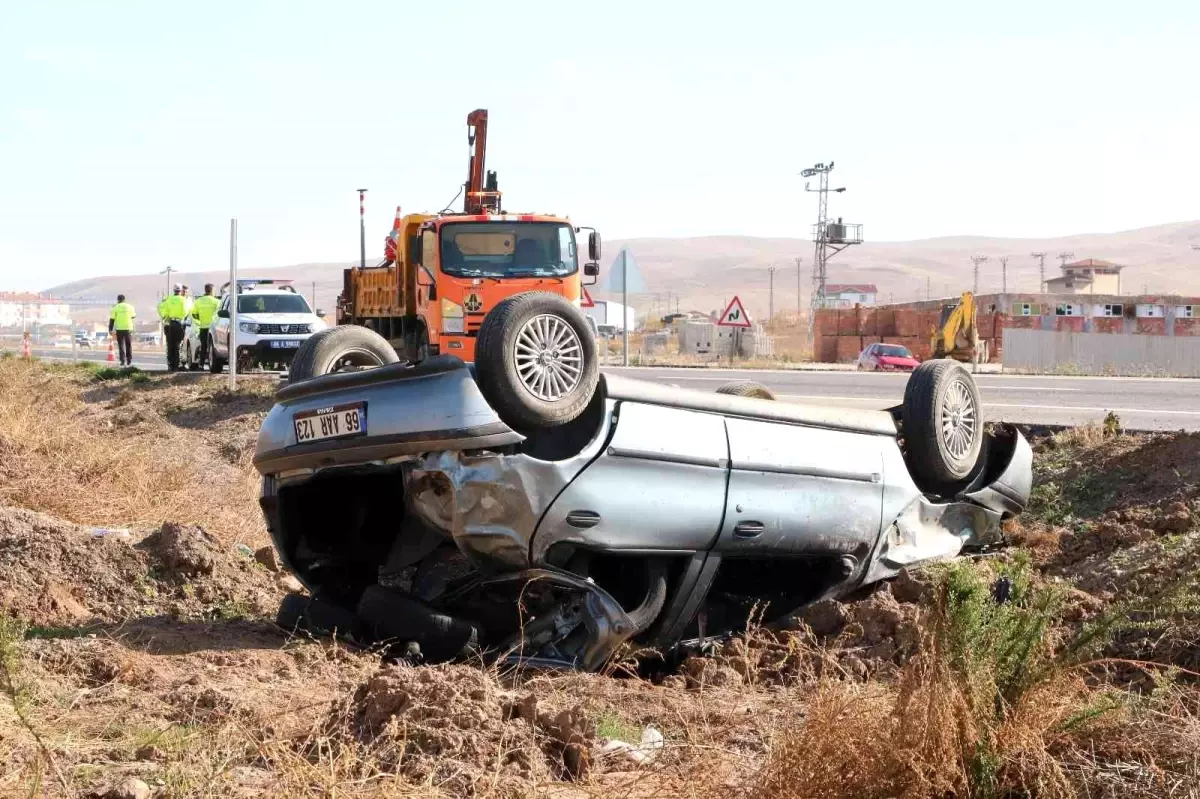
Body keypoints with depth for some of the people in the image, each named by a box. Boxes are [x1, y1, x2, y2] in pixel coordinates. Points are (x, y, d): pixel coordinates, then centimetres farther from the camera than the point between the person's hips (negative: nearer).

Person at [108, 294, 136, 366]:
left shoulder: (115, 308, -3)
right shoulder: (130, 307, 4)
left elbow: (112, 319, -4)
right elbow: (134, 316, 17)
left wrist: (110, 329, 1)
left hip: (119, 329, -2)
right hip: (128, 328, 2)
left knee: (121, 345, 4)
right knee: (129, 345, 11)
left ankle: (123, 361, -1)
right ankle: (129, 361, 11)